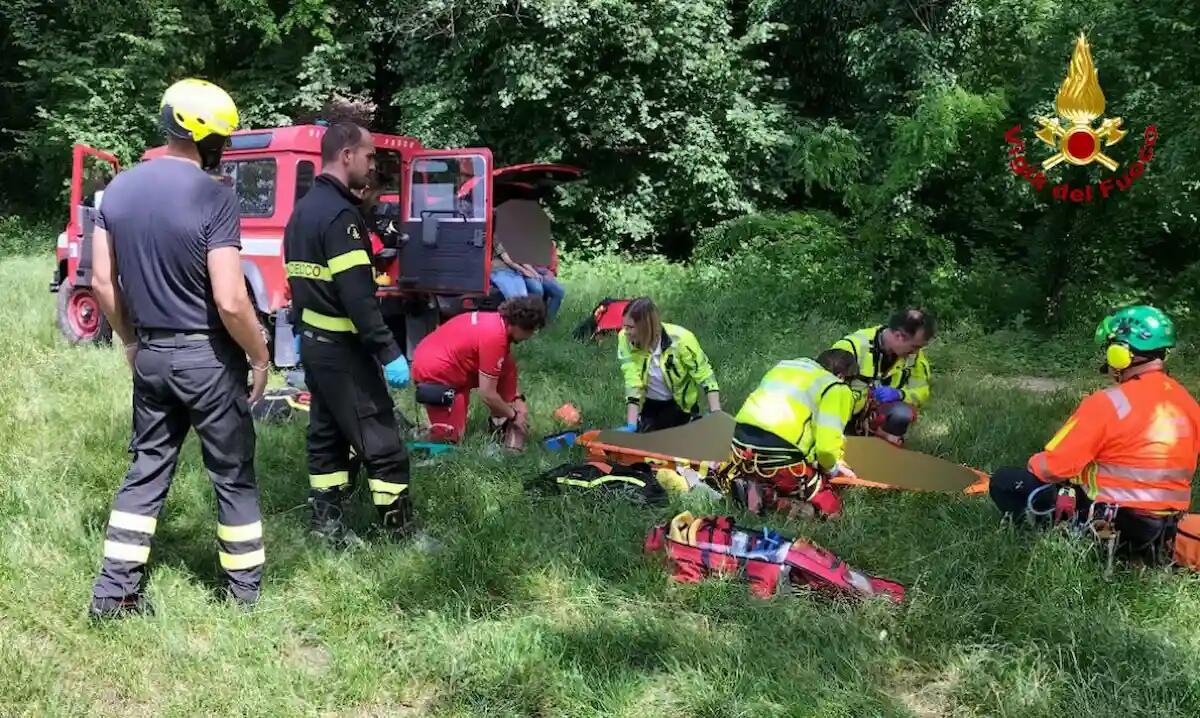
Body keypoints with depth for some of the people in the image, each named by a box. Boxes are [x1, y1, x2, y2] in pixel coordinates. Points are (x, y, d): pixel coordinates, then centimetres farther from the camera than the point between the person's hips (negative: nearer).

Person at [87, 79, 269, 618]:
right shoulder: (214, 197, -19)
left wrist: (131, 341, 19)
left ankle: (114, 590, 18)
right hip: (208, 356, -6)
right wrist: (260, 357, -7)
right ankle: (247, 587, 21)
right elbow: (230, 302, -22)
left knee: (147, 468, 17)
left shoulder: (118, 189, 2)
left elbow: (103, 283, 7)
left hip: (151, 354, 6)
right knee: (233, 474, 9)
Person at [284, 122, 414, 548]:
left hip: (313, 342, 10)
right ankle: (401, 536, 2)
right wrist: (389, 352, -26)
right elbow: (356, 295, -27)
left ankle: (326, 524, 21)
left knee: (327, 435, 15)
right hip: (342, 348, -10)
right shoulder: (339, 215, -20)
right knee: (381, 444, -4)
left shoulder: (303, 210, 11)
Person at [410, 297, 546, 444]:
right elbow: (487, 395, -22)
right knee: (451, 436, -11)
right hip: (433, 374, -9)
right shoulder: (495, 337, -27)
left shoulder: (497, 320, 0)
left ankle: (501, 422, 11)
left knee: (508, 368, 4)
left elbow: (505, 369, 17)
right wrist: (513, 415, -8)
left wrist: (517, 399, 6)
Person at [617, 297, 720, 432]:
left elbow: (706, 377, -21)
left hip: (681, 405, -2)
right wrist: (631, 425, -34)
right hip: (648, 405, 2)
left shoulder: (680, 339, -30)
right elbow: (632, 383, -25)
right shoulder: (625, 340, -25)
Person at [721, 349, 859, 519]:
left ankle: (744, 485, 7)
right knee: (830, 507, 8)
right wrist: (833, 468, 14)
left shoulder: (785, 365, 22)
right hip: (780, 458, -6)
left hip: (741, 446, 6)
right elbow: (827, 445, -8)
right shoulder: (836, 389, 2)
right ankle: (767, 497, -7)